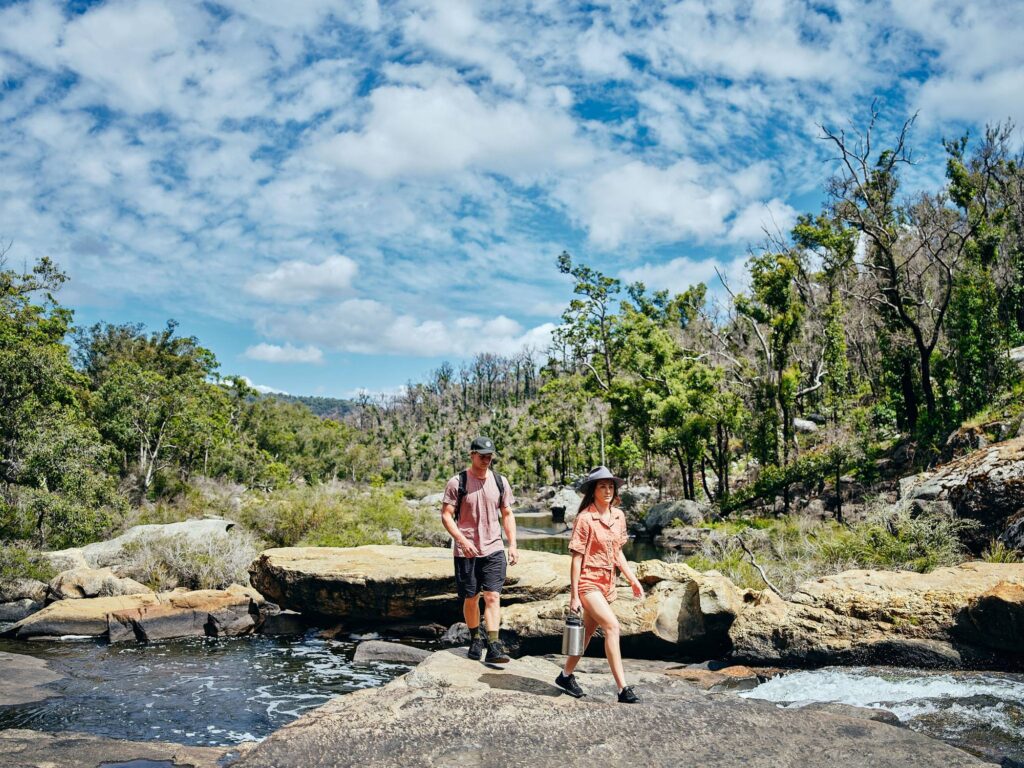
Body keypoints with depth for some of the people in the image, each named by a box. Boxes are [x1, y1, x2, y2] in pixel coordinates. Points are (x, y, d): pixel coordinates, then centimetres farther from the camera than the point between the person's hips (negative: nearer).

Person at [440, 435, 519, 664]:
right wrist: (462, 540, -19)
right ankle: (475, 639, 29)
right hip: (466, 551, -2)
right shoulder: (457, 482, -5)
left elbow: (507, 515, 12)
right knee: (470, 598, 9)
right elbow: (446, 515, -6)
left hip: (494, 549, 2)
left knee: (493, 596, -9)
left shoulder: (500, 481, 6)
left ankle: (493, 647, -11)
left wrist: (513, 545, 5)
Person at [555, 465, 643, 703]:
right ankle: (622, 688, -14)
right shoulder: (585, 519, -15)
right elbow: (577, 558, -13)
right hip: (588, 582, -7)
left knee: (588, 631, 15)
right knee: (612, 626, -17)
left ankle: (566, 675, 32)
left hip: (607, 583, 7)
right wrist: (574, 595, -13)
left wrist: (633, 580, 13)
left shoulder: (618, 516, 5)